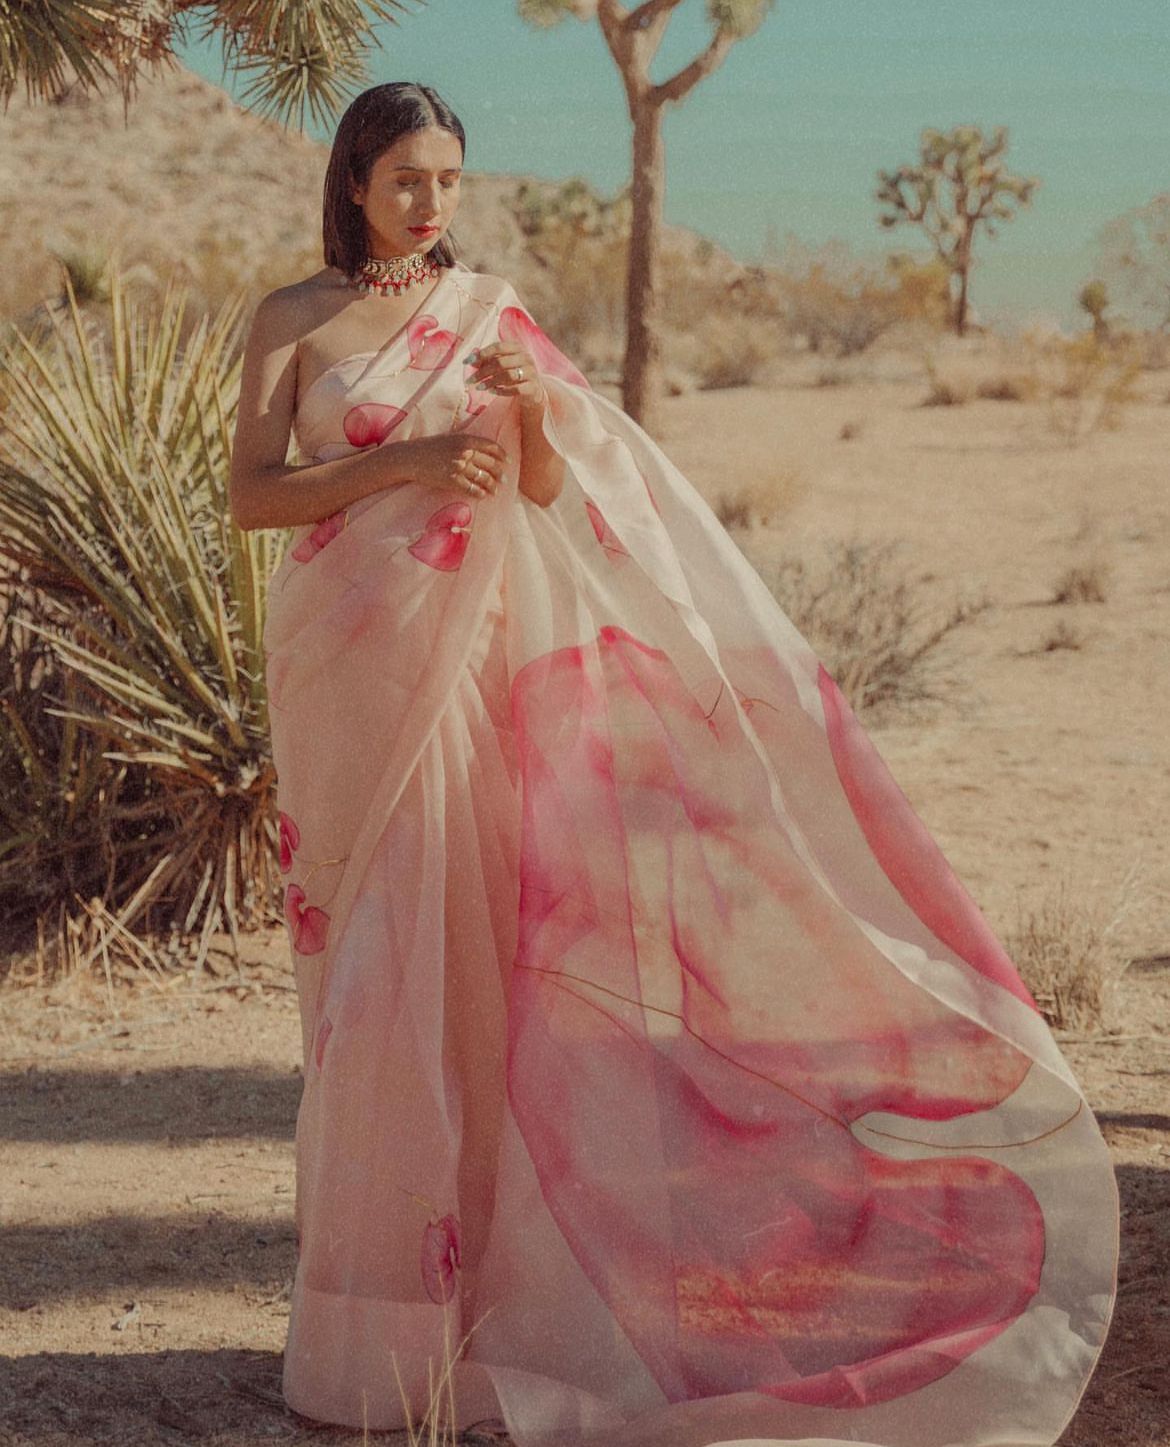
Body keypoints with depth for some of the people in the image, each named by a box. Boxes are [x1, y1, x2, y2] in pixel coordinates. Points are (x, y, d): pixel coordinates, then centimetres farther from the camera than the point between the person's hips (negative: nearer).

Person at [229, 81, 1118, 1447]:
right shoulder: (293, 319, 2)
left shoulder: (487, 310, 7)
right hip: (339, 657, -1)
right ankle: (369, 1271, 11)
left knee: (459, 931, 0)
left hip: (464, 657, 2)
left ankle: (471, 1265, 10)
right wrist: (401, 462, -16)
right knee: (366, 952, 1)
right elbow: (251, 493, -6)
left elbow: (549, 493, 3)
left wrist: (532, 412, -17)